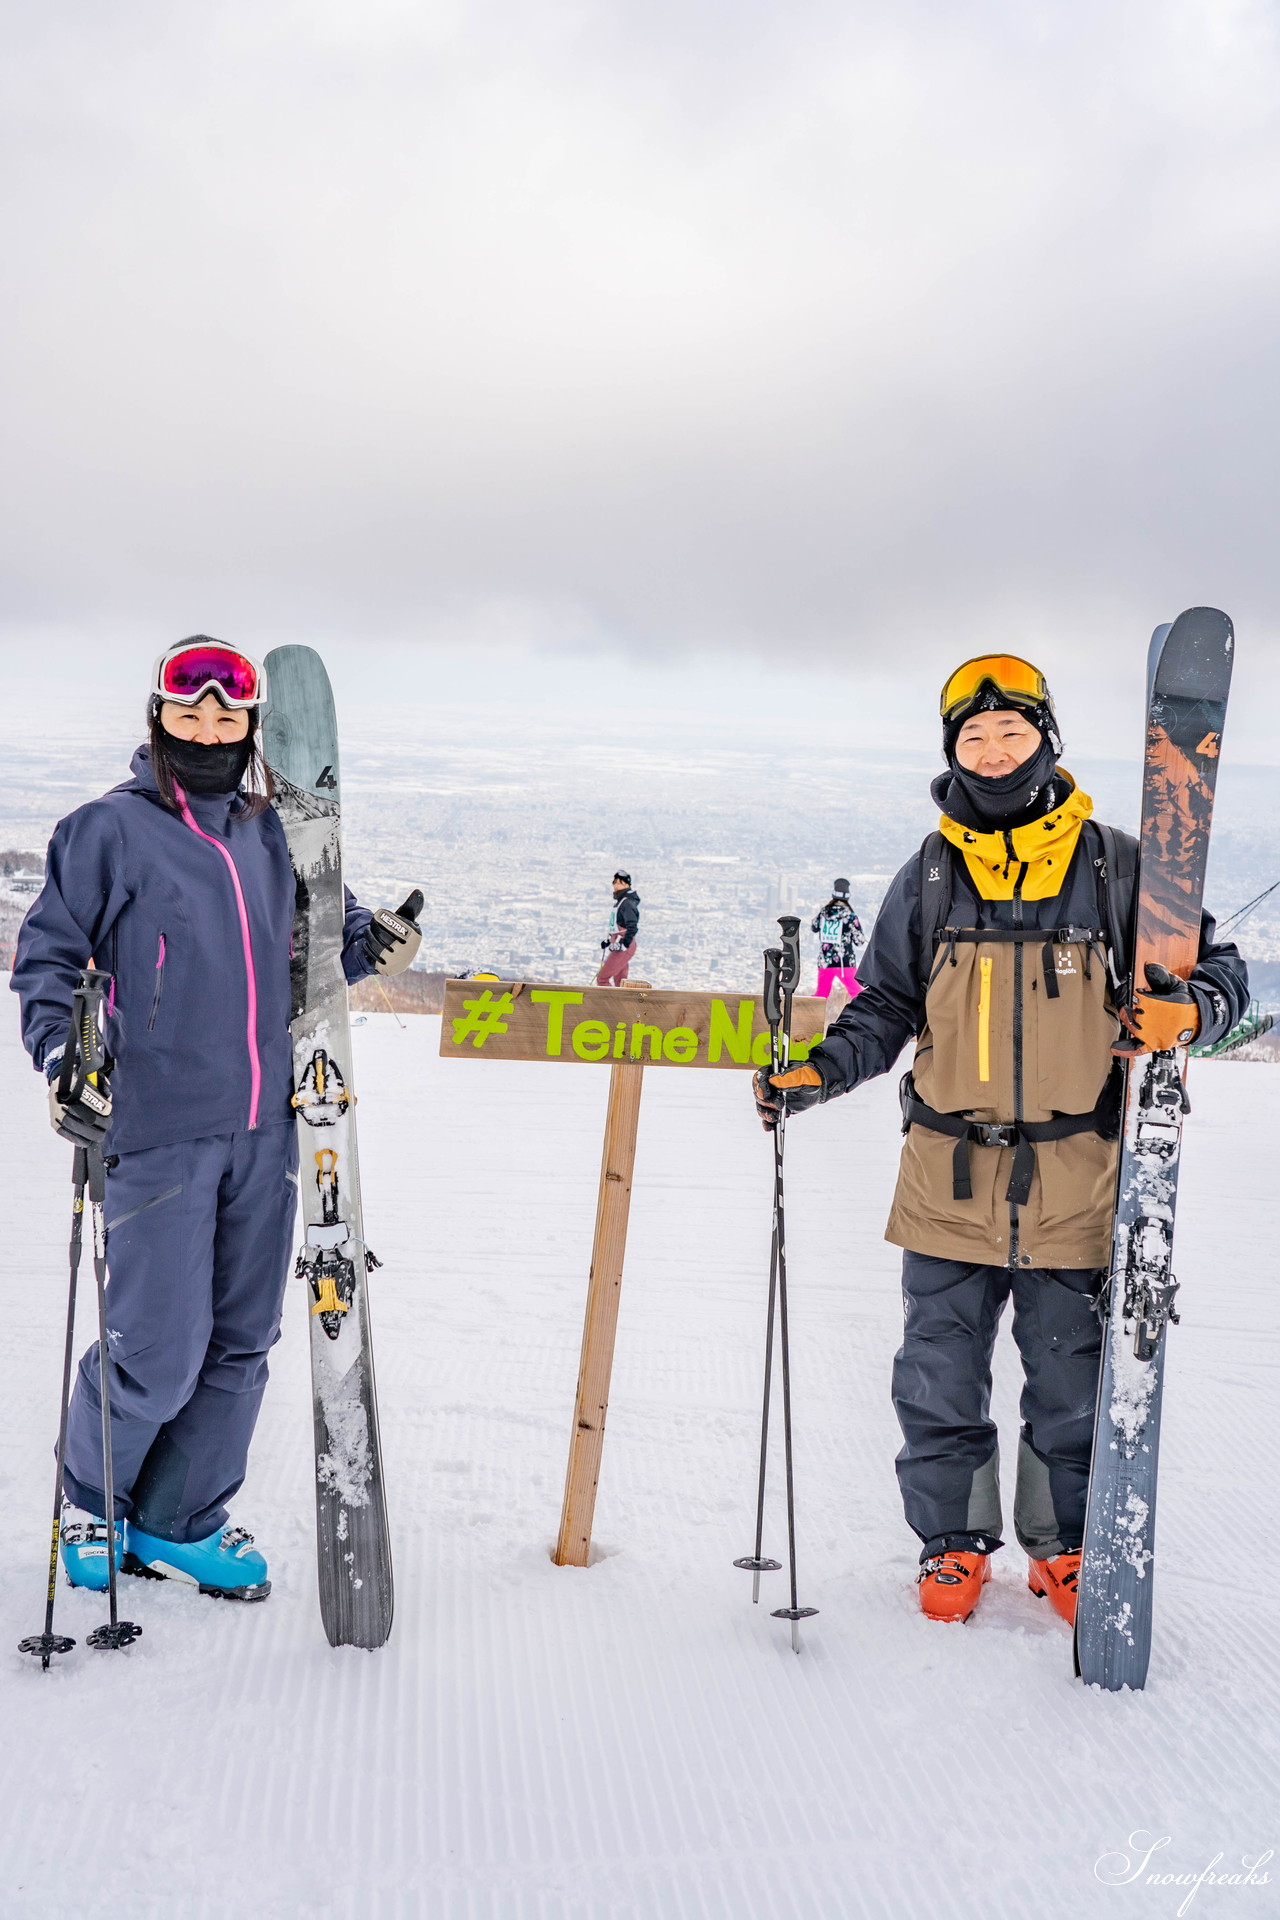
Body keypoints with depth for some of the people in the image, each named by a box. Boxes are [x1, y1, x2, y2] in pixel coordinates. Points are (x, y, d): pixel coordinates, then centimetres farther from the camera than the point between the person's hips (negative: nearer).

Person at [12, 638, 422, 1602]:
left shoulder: (270, 833, 12)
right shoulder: (109, 830, -1)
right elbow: (49, 954, 2)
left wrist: (367, 946, -1)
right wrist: (59, 1053, -13)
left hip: (266, 1127, 5)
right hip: (158, 1131, -5)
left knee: (241, 1342, 10)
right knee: (160, 1351, -4)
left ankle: (179, 1523, 28)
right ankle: (92, 1506, 25)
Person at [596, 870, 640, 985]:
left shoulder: (628, 903, -15)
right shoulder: (620, 901, 17)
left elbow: (632, 927, -24)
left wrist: (623, 944, -28)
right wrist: (608, 941, 30)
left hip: (624, 948, -10)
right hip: (619, 947, 10)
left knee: (602, 979, -11)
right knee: (620, 982, 13)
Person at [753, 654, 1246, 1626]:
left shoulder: (1116, 864, 1)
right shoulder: (930, 875, 6)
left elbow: (1220, 969, 7)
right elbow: (886, 1009, 11)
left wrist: (1187, 1011, -16)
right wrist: (819, 1072, -6)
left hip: (1074, 1179, -1)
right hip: (950, 1178, 1)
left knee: (1072, 1383, 12)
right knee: (940, 1381, 9)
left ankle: (1063, 1544, 33)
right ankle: (955, 1541, 29)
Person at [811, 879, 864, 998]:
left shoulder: (823, 912, 1)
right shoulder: (850, 916, -11)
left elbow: (813, 928, 19)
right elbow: (859, 941, -4)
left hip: (824, 961, 4)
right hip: (845, 963, -4)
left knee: (821, 993, 13)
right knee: (857, 993, 3)